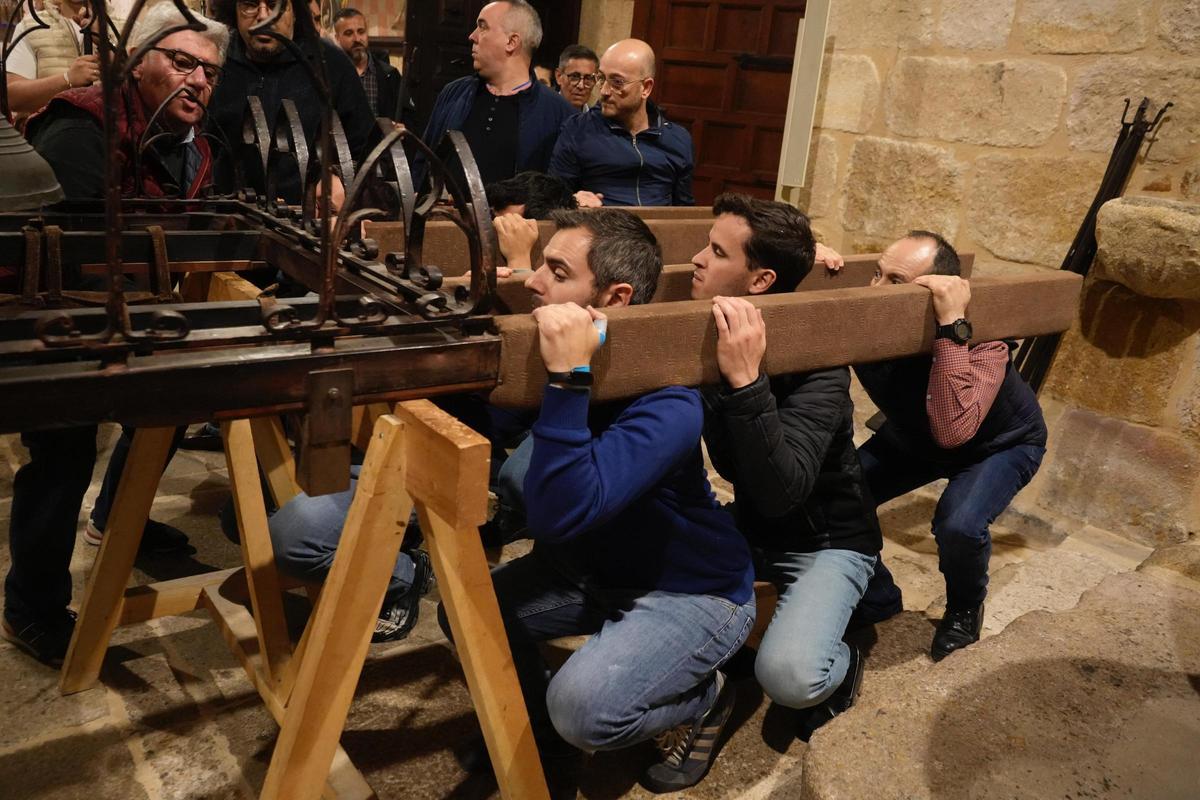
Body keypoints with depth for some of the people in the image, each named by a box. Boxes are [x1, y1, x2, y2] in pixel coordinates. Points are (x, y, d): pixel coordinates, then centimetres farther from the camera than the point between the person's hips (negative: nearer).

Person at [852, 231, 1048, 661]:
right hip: (914, 437, 5)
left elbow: (952, 432, -54)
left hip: (1000, 444, -4)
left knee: (958, 524, -32)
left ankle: (965, 609, 4)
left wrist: (952, 324, -55)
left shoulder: (981, 343, -38)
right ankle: (877, 599, 15)